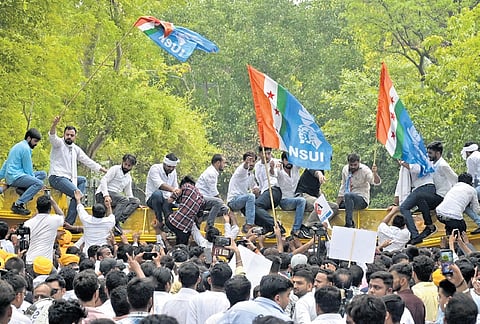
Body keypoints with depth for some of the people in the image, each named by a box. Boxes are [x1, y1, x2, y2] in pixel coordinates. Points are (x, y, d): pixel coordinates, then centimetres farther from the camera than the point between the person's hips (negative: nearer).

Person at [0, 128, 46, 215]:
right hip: (15, 177, -10)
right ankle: (18, 204, -28)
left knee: (42, 174, 12)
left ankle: (22, 189, -6)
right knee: (39, 183, -28)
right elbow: (28, 169, -10)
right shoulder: (25, 148, -11)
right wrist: (33, 180, 2)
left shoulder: (18, 146, 22)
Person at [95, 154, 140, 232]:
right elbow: (103, 181, -10)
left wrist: (135, 204, 13)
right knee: (124, 199, -32)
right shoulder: (115, 169, 2)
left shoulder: (129, 177, 23)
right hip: (102, 194, -7)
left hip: (115, 198, 7)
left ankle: (120, 219, -29)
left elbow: (129, 194, 28)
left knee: (136, 201, -12)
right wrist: (106, 195, -24)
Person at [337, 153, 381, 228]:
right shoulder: (345, 169, 5)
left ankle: (349, 224, -39)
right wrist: (337, 204, 8)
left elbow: (377, 182, -26)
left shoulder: (364, 170, -13)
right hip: (348, 199, 7)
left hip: (362, 200, -7)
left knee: (347, 195, -35)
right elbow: (343, 187, 13)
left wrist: (374, 173, -48)